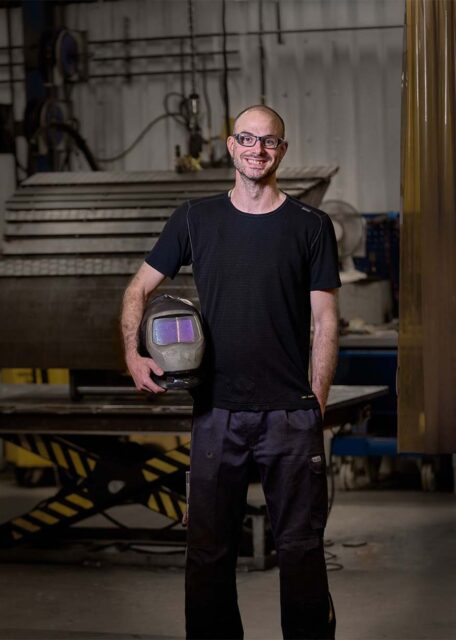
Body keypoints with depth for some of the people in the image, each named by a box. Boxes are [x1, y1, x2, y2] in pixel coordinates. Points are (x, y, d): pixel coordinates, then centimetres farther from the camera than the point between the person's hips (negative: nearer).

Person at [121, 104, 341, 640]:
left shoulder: (310, 226, 3)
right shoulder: (196, 219, 7)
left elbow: (325, 323, 4)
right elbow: (138, 290, 13)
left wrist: (316, 405, -2)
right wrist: (132, 354, -4)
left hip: (290, 414, -1)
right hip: (217, 413, 1)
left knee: (301, 546, 2)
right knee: (209, 548, 7)